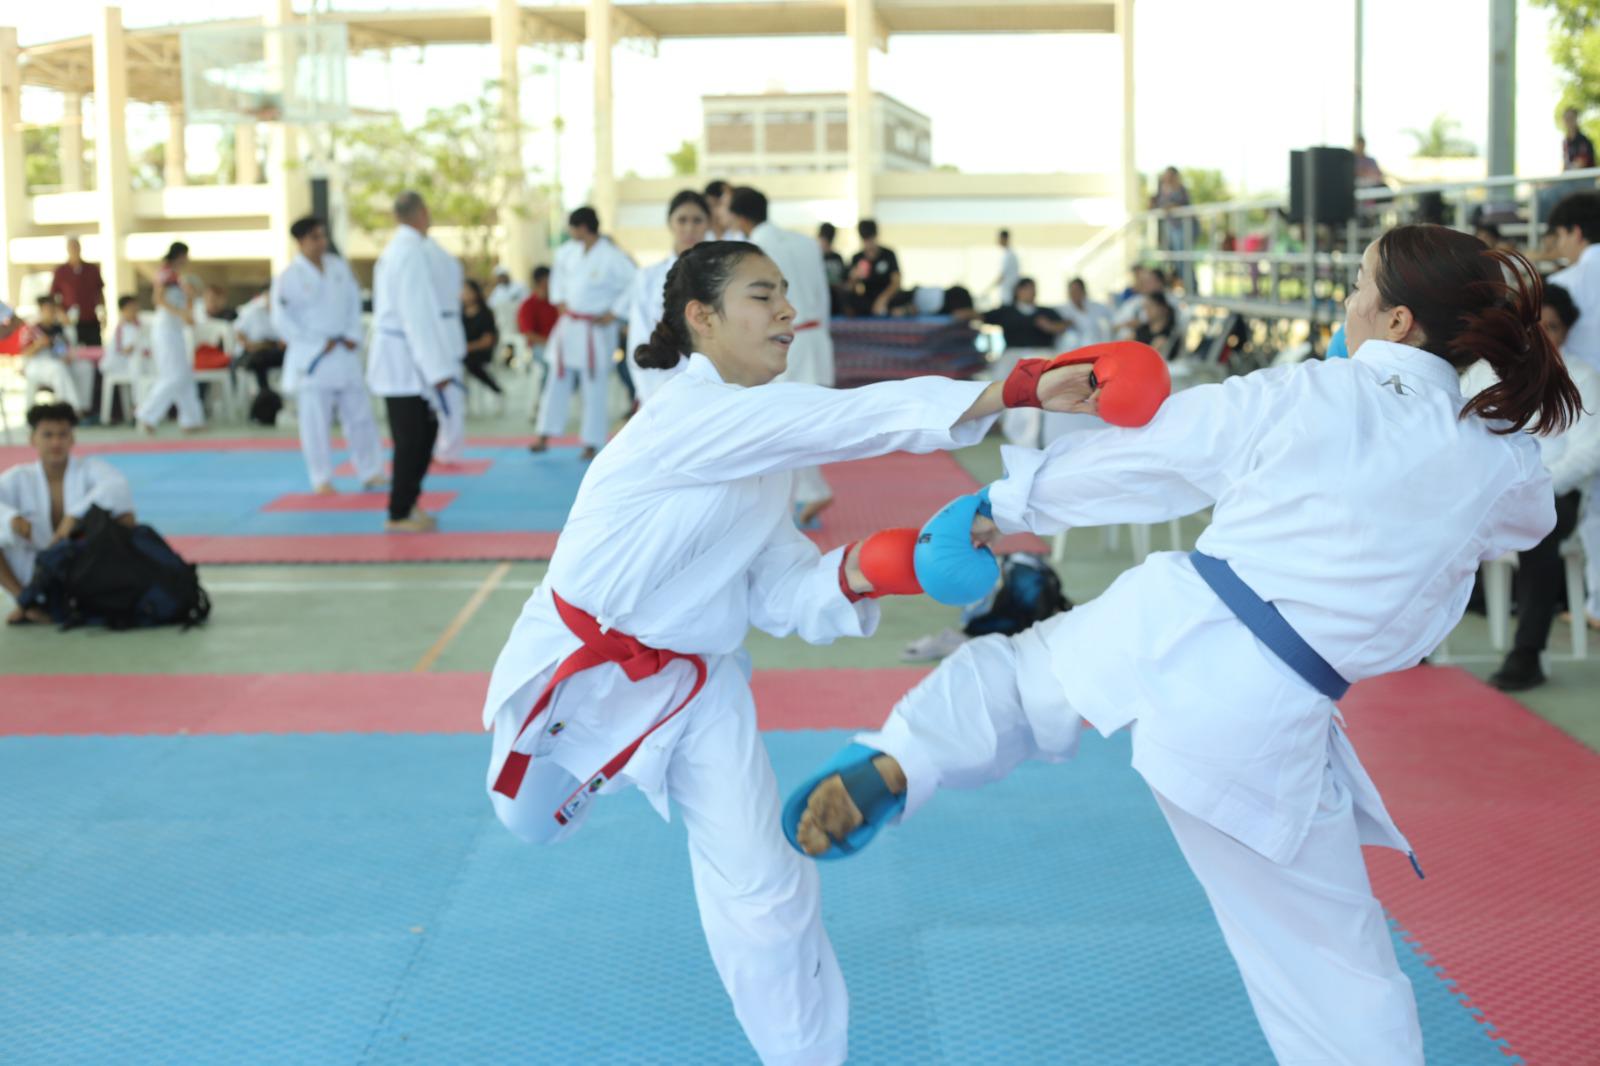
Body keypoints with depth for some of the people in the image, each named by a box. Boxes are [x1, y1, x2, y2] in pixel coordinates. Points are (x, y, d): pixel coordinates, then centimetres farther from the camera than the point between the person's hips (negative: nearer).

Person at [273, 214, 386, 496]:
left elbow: (354, 302, 10)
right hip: (312, 357, -4)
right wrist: (318, 345, -11)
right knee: (317, 422, -1)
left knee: (359, 414, 8)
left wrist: (353, 336, -4)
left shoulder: (339, 266, 5)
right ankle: (322, 480, 8)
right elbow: (282, 320, -10)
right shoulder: (288, 277, -10)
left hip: (345, 355, 5)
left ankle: (370, 473, 17)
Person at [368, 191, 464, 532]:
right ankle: (399, 514, 2)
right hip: (407, 363, -10)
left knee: (423, 433, 14)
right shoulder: (413, 252, -18)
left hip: (399, 359, 10)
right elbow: (419, 315, -22)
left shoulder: (396, 250, 15)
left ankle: (407, 504, 21)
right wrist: (438, 369, -21)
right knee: (412, 440, -4)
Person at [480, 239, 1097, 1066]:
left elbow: (783, 594, -2)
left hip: (696, 683, 5)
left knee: (764, 892, -5)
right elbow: (849, 421, -35)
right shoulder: (691, 413, -24)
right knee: (532, 822, 21)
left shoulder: (764, 453, 0)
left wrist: (853, 576, -24)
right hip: (578, 668, -5)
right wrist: (1013, 390, -42)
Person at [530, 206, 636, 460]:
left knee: (595, 388, 0)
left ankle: (591, 444, 9)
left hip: (596, 331, -6)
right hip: (568, 325, 6)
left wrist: (613, 313, -15)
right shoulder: (569, 251, 2)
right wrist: (558, 300, 14)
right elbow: (559, 271, 23)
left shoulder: (611, 256, -18)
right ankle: (545, 437, 21)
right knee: (557, 381, 12)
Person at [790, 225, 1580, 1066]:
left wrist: (1012, 504, 21)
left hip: (1164, 631, 0)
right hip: (1262, 725, 0)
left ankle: (891, 763, 4)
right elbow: (1528, 521, 26)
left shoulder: (1305, 396, -3)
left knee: (1020, 673, 30)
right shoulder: (1503, 470, 0)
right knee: (1334, 966, 14)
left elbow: (1139, 457, 6)